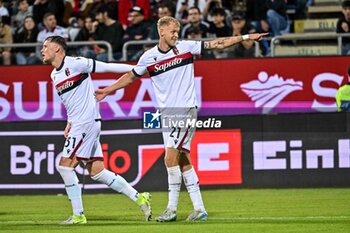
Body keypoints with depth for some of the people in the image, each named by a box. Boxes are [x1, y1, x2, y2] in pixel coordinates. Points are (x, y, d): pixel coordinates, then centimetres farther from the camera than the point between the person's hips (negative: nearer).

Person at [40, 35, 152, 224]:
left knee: (65, 165, -10)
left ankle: (78, 215, -6)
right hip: (78, 124, 9)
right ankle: (139, 198, 12)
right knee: (97, 172, 6)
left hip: (87, 122, -9)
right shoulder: (54, 75, 15)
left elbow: (107, 67, -7)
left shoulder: (76, 63, -11)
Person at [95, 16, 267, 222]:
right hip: (166, 112, 4)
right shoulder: (149, 58, 5)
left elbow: (217, 44, 0)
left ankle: (172, 208, -7)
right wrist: (107, 91, 19)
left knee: (171, 159, -14)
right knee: (183, 161, 5)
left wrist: (246, 37, -4)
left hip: (185, 110, -4)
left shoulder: (186, 47, -2)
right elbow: (130, 77, 19)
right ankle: (199, 209, 9)